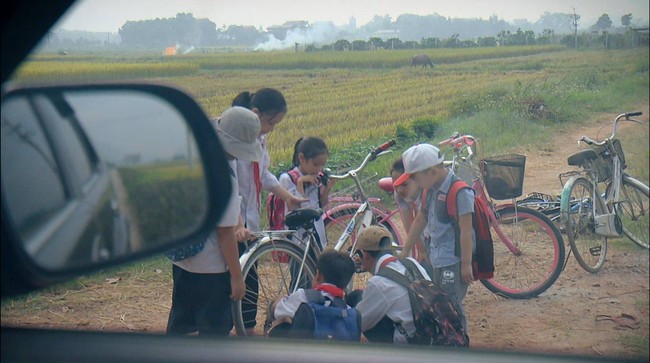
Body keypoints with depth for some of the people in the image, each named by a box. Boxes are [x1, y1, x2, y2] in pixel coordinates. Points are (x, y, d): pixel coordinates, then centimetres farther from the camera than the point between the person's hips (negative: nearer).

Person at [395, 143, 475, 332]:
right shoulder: (432, 190, 6)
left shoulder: (459, 191, -20)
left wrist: (466, 264, -18)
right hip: (438, 259, 9)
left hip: (454, 261, -9)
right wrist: (404, 251, 20)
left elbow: (466, 230, -20)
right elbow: (420, 220, 16)